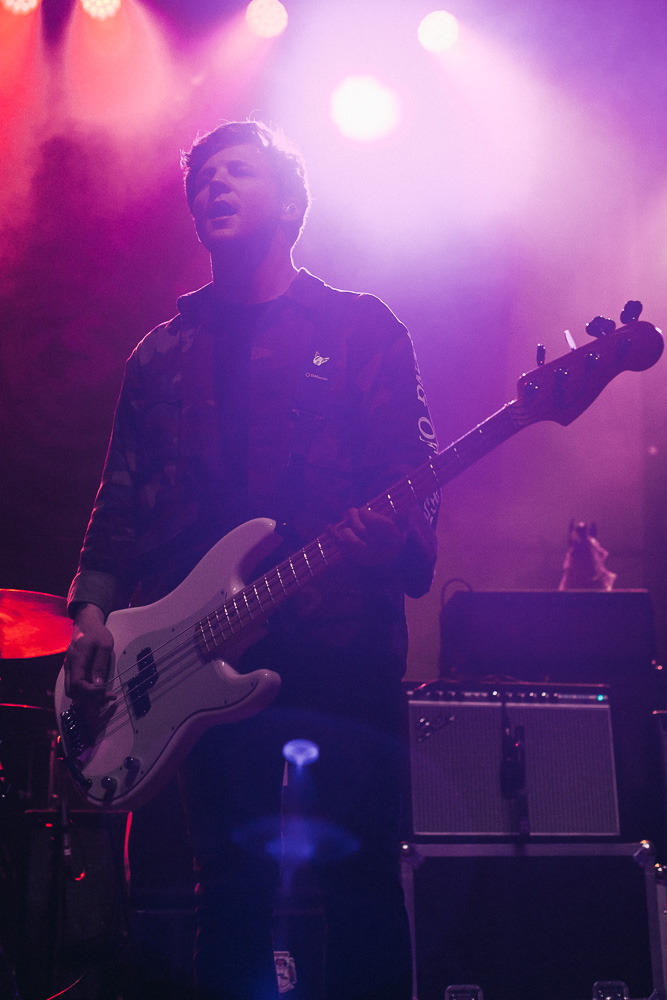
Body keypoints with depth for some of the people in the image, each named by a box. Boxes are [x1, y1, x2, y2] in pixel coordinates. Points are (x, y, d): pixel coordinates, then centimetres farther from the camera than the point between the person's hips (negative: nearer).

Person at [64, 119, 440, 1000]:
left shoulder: (361, 327, 8)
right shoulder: (162, 354, 18)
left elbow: (412, 477, 1)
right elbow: (123, 497, 14)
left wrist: (398, 539, -19)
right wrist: (92, 609, 2)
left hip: (341, 640, -3)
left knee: (361, 881, -2)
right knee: (230, 886, 8)